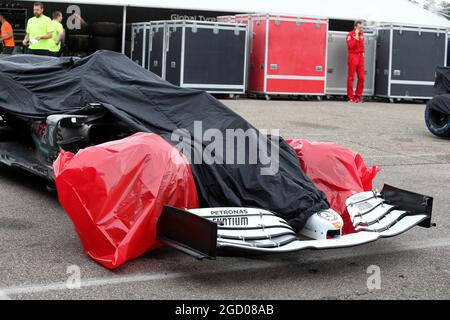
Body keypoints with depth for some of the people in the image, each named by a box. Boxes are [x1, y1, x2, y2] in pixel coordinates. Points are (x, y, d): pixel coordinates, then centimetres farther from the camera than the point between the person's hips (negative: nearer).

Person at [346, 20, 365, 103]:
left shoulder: (362, 34, 14)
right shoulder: (351, 34, -5)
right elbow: (350, 45, -21)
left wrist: (362, 52, 16)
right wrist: (356, 37, -20)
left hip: (360, 56, 6)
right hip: (353, 56, -6)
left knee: (361, 77, 2)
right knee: (351, 77, -4)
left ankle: (358, 96, 12)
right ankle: (351, 97, -1)